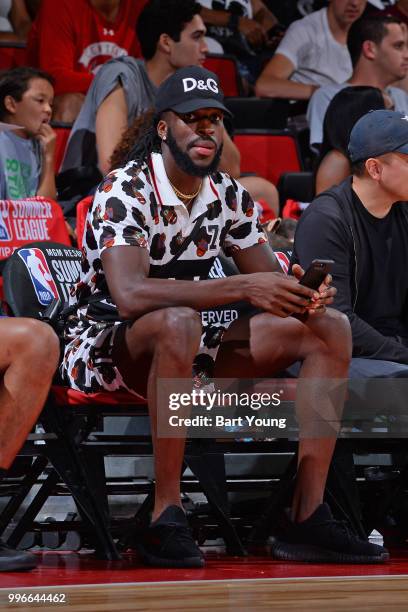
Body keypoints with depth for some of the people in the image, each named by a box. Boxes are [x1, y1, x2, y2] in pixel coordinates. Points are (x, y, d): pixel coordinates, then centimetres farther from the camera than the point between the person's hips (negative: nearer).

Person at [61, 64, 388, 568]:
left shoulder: (228, 196, 5)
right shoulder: (126, 190, -18)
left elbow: (269, 282, 5)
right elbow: (129, 295, -34)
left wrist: (303, 294, -21)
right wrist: (242, 287, -37)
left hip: (187, 354, 8)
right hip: (104, 348, -7)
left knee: (330, 329, -6)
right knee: (177, 322, -42)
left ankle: (308, 521, -15)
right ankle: (165, 521, -35)